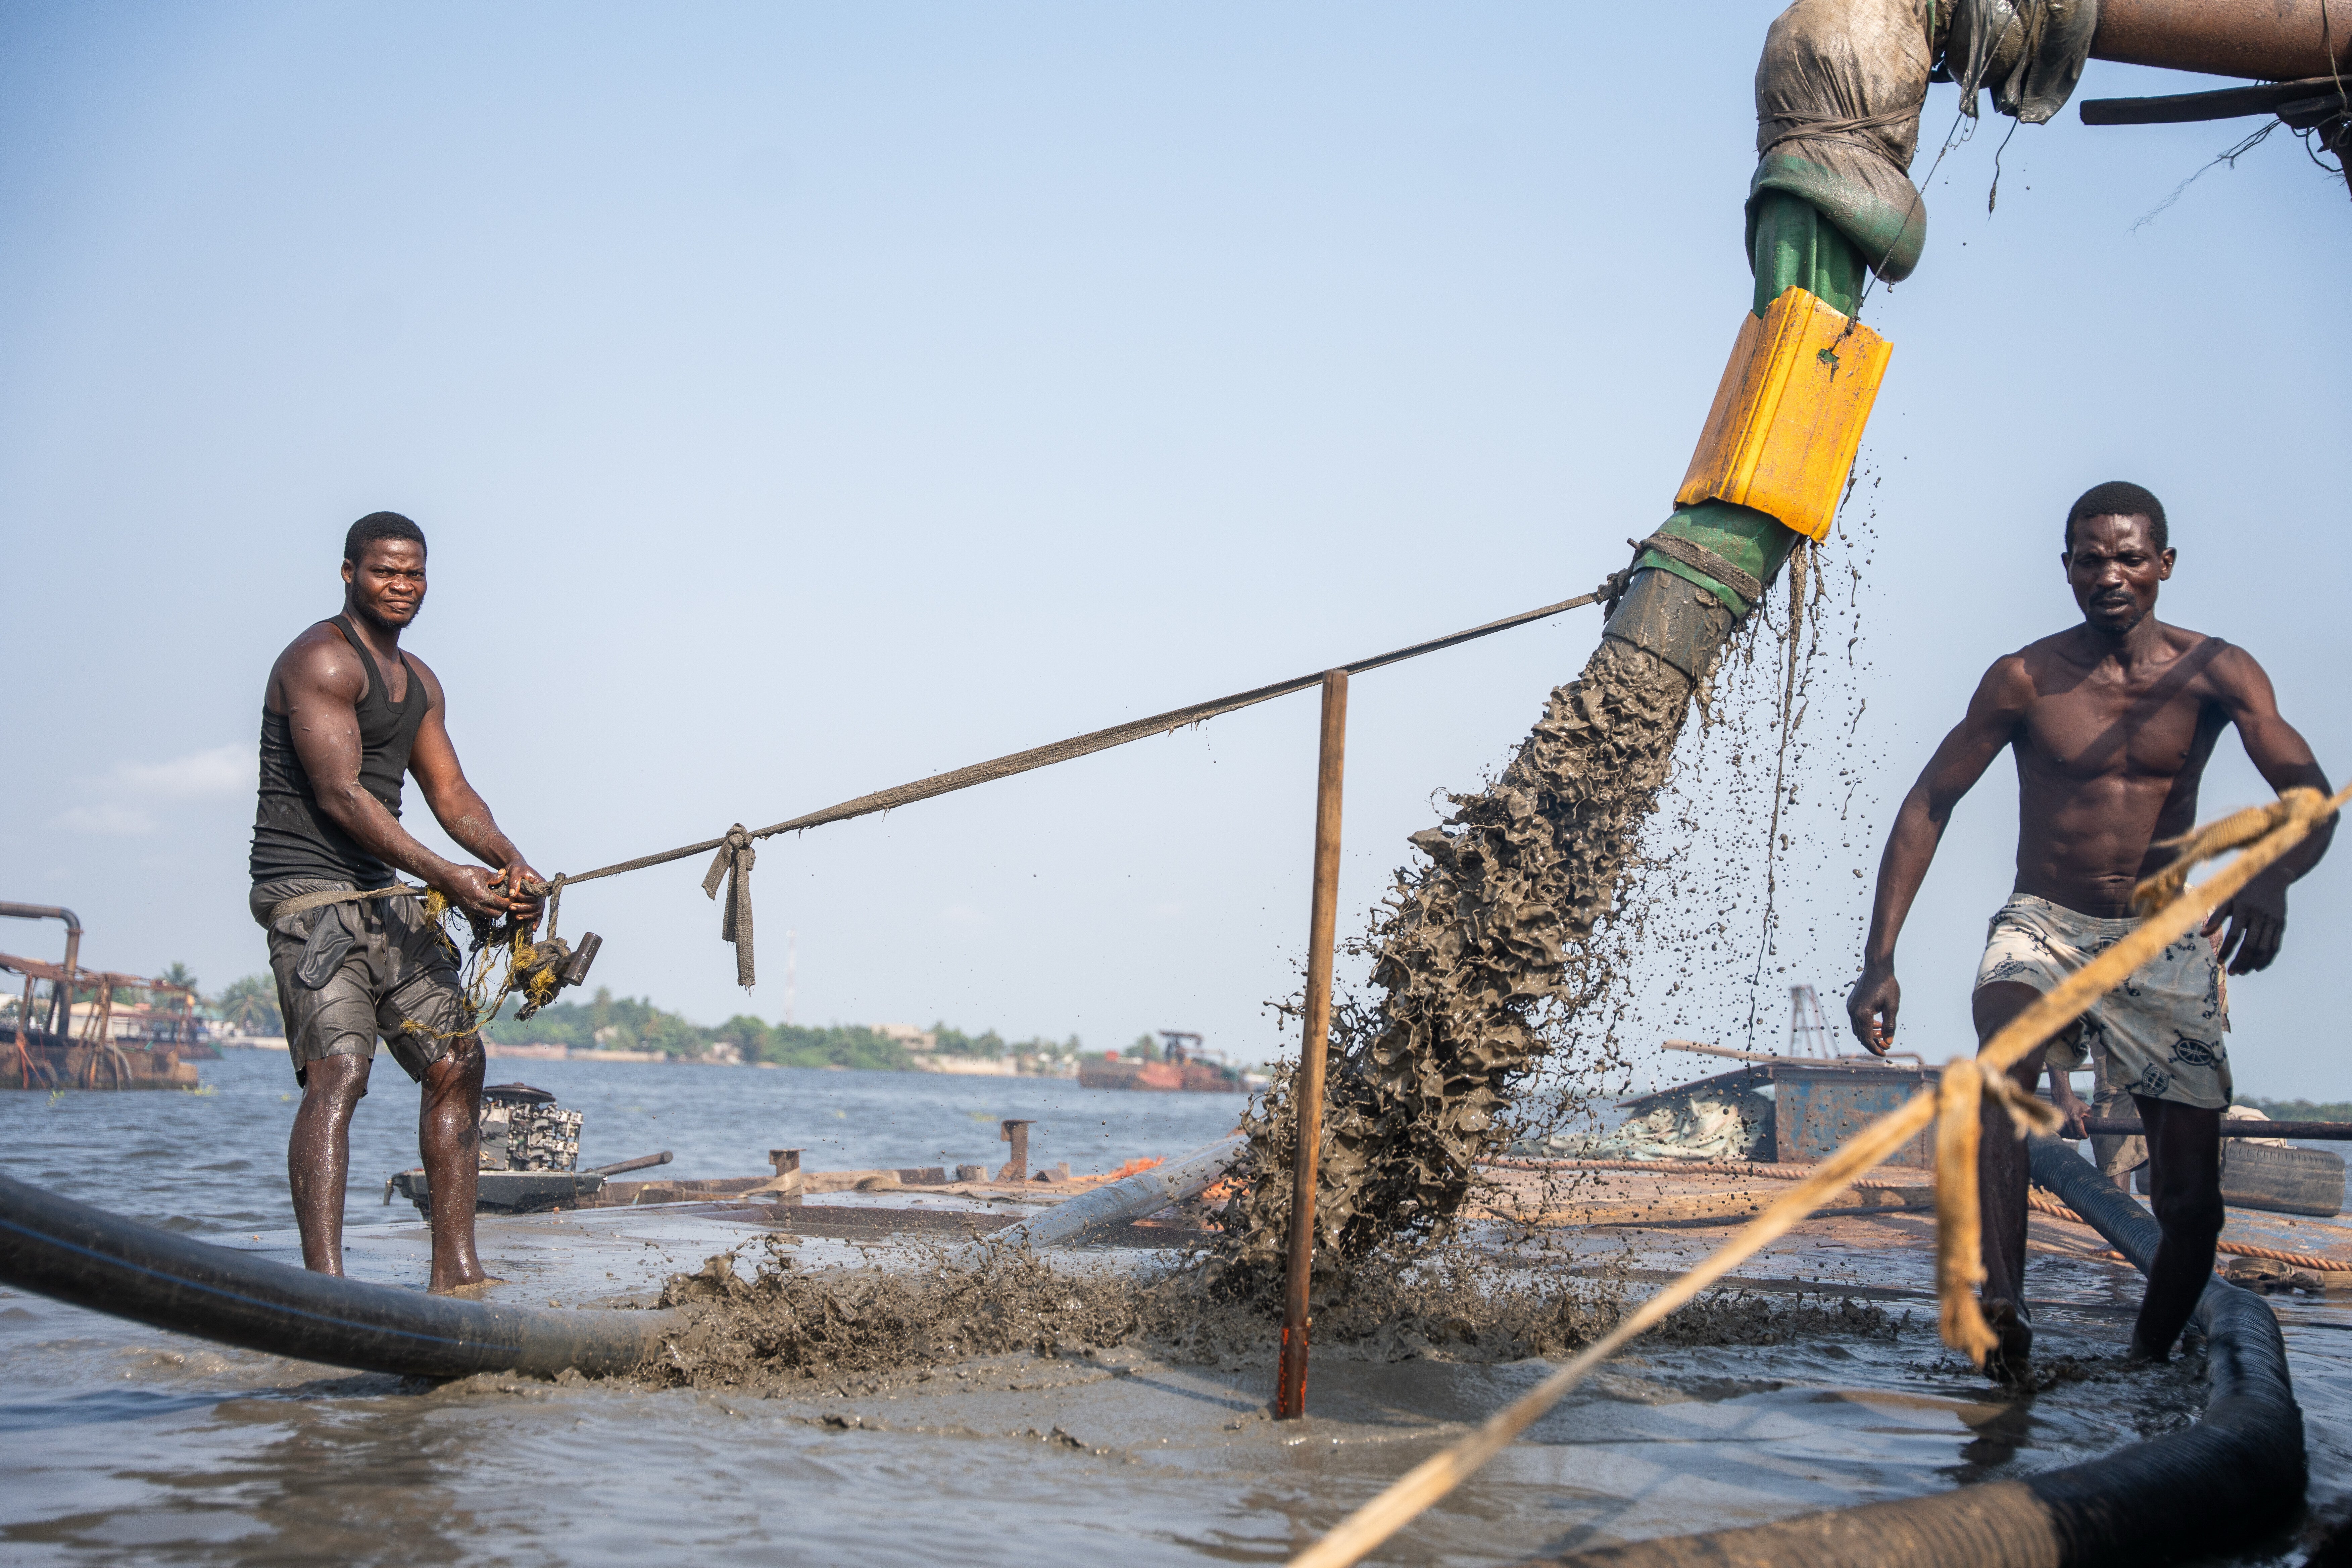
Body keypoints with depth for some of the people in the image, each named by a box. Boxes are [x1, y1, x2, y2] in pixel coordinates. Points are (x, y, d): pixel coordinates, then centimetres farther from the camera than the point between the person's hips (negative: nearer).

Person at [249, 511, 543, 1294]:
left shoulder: (419, 681, 19)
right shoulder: (320, 658, -11)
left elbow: (449, 790, 13)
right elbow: (339, 796, -19)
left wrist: (510, 860, -7)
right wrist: (448, 878, -24)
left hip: (383, 893, 9)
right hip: (309, 889, -9)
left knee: (457, 1062, 7)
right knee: (338, 1074, -21)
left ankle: (455, 1273, 13)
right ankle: (324, 1284, -26)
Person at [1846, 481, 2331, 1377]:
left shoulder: (2216, 674, -3)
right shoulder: (2025, 680, -4)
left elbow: (2308, 791, -13)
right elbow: (1929, 804, -3)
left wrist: (2271, 875, -38)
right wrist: (1880, 959, -12)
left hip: (2166, 942, 1)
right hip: (2045, 926, -1)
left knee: (2192, 1200, -2)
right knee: (2006, 1044, -36)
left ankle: (2147, 1363, 22)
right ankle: (2002, 1306, -46)